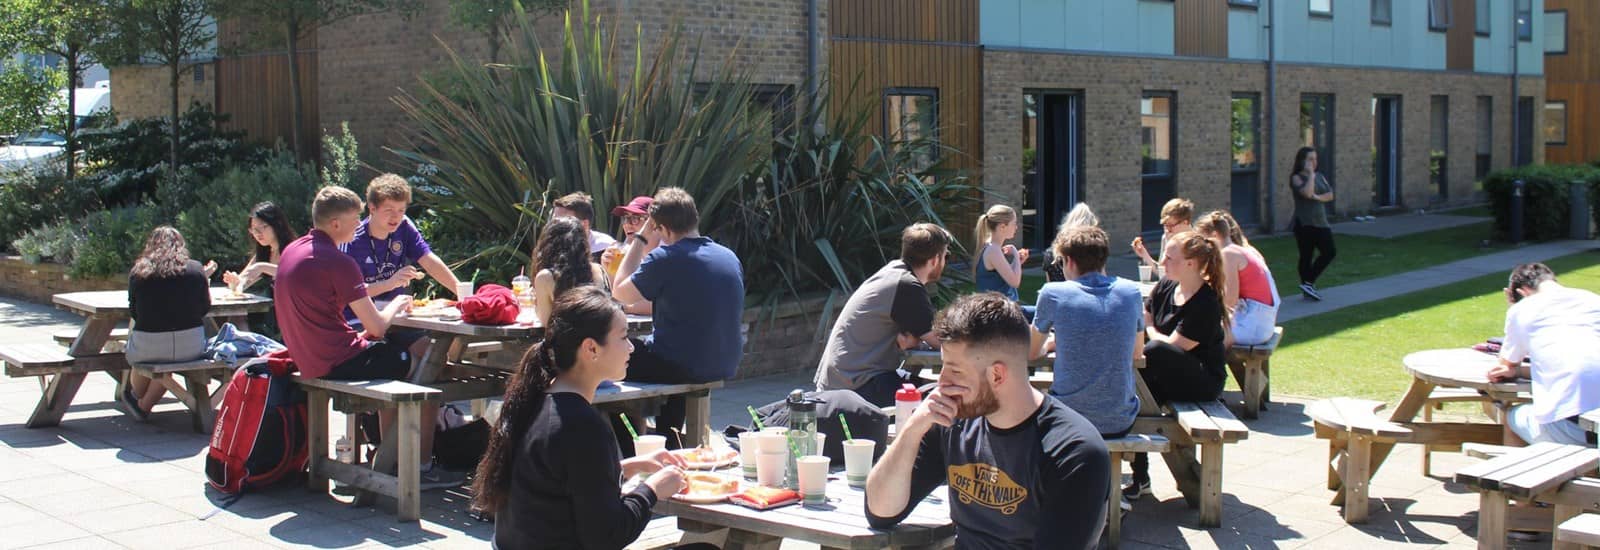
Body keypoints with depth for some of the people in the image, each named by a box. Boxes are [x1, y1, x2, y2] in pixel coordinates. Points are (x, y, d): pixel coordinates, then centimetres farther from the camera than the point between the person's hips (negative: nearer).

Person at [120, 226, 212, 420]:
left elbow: (133, 313, 11)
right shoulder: (195, 269, 0)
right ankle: (144, 406, 43)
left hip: (148, 348, 0)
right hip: (191, 347, 0)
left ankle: (136, 400, 53)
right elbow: (205, 308, 10)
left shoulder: (138, 271, 0)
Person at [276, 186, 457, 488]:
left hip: (308, 358, 10)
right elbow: (377, 326, -17)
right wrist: (397, 304, 4)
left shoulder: (292, 251, 9)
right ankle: (423, 467, 3)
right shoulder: (337, 261, -19)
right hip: (337, 363, -10)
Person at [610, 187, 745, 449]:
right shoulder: (730, 257, 7)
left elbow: (619, 293, -3)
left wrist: (640, 241, 3)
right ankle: (669, 445, 37)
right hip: (726, 366, 7)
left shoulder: (665, 258, -15)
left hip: (683, 367, -7)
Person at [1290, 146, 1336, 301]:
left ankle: (1309, 283, 12)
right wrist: (1310, 174, -14)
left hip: (1320, 222, 6)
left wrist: (1318, 197, -16)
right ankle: (1307, 287, 5)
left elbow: (1330, 195, 3)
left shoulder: (1319, 177, 13)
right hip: (1304, 224, -6)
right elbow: (1307, 193, -23)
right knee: (1306, 257, -2)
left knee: (1329, 252, 2)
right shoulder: (1296, 178, -6)